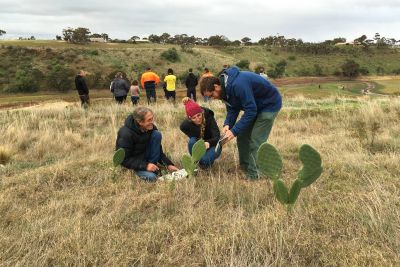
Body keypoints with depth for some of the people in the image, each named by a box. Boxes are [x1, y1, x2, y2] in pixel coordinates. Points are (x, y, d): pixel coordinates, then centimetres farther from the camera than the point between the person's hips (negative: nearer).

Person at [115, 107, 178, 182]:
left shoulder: (151, 128, -12)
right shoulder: (126, 134, -29)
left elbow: (158, 150, -2)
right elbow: (124, 160, -25)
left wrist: (168, 164, -13)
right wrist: (145, 166, -32)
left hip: (144, 155, 6)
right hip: (132, 161, -6)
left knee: (157, 134, -19)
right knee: (151, 177, -31)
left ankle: (152, 167, -11)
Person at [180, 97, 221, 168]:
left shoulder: (209, 118, -25)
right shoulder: (185, 125, -19)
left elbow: (217, 137, -31)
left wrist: (208, 143, -52)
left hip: (212, 146, -2)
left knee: (205, 161, -31)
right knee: (192, 142, -31)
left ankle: (209, 157, 6)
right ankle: (198, 162, -6)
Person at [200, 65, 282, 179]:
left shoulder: (238, 85, -36)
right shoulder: (225, 86, -6)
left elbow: (251, 111, -33)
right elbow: (232, 108, 1)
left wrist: (234, 131, -30)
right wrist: (227, 124, -17)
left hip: (270, 104, -9)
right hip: (254, 105, 9)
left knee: (255, 142, -12)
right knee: (242, 137, 8)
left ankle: (254, 176, -2)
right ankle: (245, 168, 21)